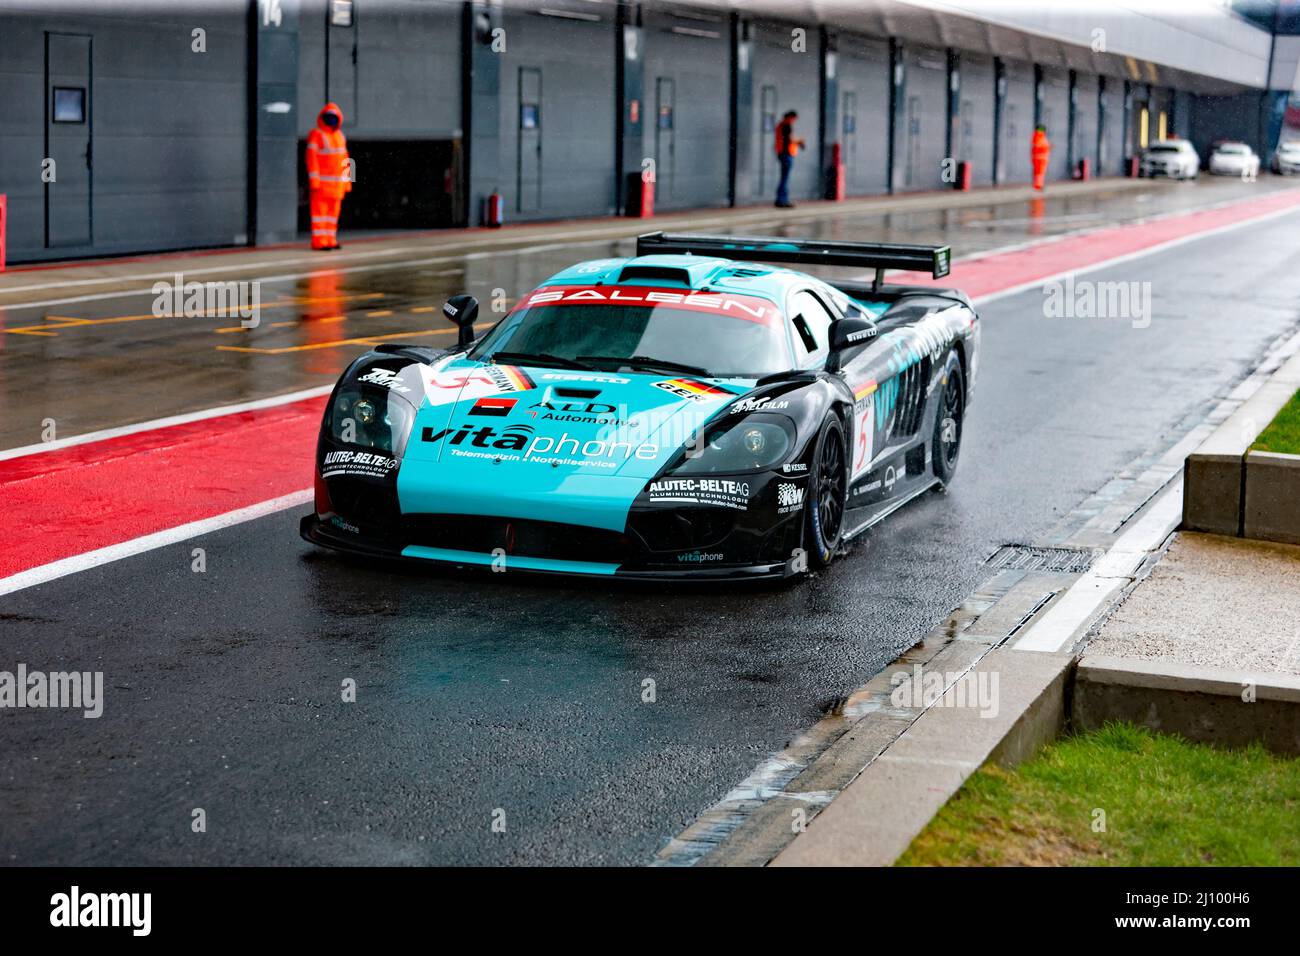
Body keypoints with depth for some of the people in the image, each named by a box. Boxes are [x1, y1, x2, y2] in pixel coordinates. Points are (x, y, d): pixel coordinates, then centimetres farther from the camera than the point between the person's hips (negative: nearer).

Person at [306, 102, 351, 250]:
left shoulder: (339, 136, 14)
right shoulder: (316, 135, -7)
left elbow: (343, 160, 17)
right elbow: (311, 159, -12)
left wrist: (347, 182, 13)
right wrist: (314, 181, -19)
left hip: (336, 183, 7)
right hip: (322, 181, -7)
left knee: (333, 211, 7)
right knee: (320, 210, -7)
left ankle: (330, 240, 11)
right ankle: (318, 241, -7)